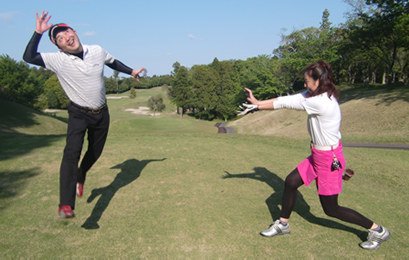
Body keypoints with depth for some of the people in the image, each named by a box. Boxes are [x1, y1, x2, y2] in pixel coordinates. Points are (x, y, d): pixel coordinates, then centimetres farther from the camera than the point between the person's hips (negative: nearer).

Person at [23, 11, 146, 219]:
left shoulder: (98, 51, -3)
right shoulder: (58, 60, -13)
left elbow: (113, 62, 17)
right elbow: (28, 57, -23)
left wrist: (131, 71, 24)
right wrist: (38, 33, -28)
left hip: (101, 114, 4)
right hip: (78, 114, -4)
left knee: (95, 153, 15)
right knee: (72, 151, -23)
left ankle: (81, 176, 48)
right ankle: (66, 204, -28)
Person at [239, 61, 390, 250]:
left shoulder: (320, 102, -27)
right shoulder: (320, 95, 1)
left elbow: (286, 103, -20)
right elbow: (290, 99, -2)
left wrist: (257, 106, -9)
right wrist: (258, 103, -5)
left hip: (329, 159, -9)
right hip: (318, 155, 9)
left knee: (330, 209, 7)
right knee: (291, 182, 11)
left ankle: (377, 230, 24)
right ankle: (283, 224, 29)